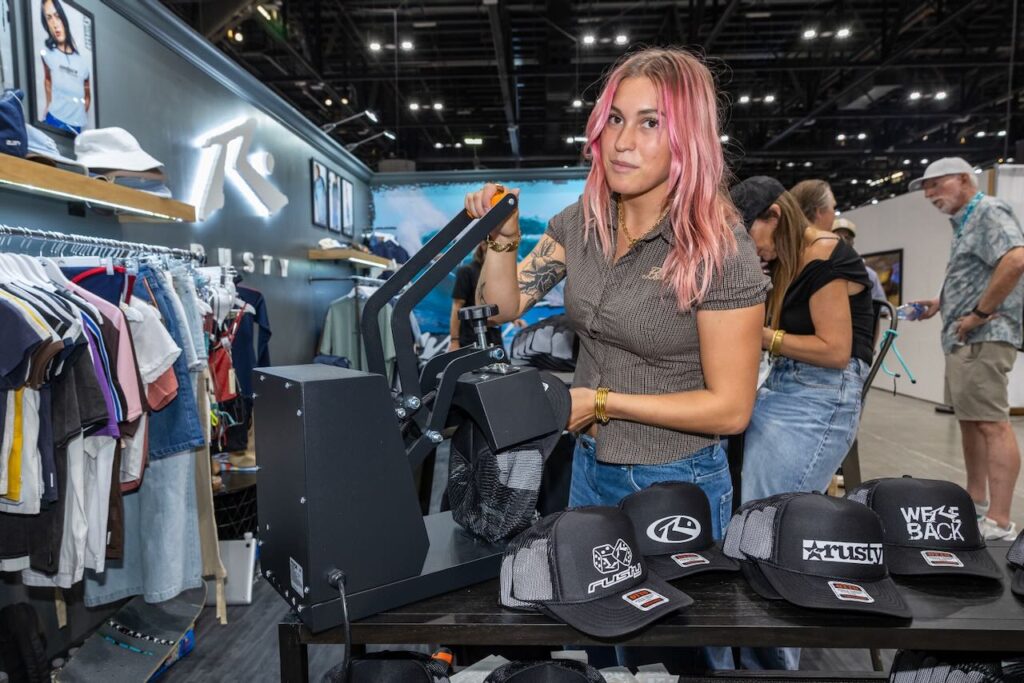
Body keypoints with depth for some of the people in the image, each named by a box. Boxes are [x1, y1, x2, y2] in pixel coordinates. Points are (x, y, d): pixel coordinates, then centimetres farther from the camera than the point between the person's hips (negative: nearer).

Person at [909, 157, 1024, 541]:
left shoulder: (989, 212, -9)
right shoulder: (965, 222, 22)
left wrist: (979, 313, -23)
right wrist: (941, 303, 16)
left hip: (982, 338, -11)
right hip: (963, 339, 11)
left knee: (992, 423, -11)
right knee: (969, 419, 16)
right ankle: (976, 502, 27)